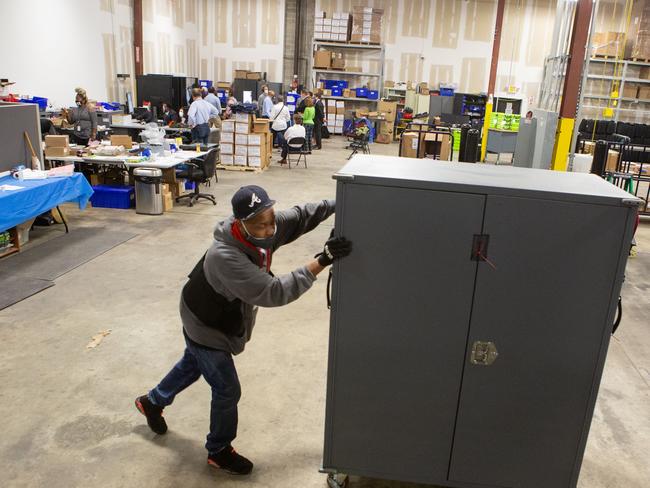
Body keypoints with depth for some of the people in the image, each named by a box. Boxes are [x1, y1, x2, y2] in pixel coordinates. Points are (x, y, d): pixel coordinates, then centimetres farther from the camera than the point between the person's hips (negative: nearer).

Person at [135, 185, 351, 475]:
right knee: (227, 390, 5)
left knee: (192, 365, 31)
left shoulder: (264, 228, -22)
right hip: (205, 326, -8)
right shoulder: (226, 257, -43)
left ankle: (152, 402, 59)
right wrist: (321, 262, -52)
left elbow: (300, 216, -8)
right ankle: (219, 451, 32)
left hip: (218, 318, 8)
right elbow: (272, 293, -48)